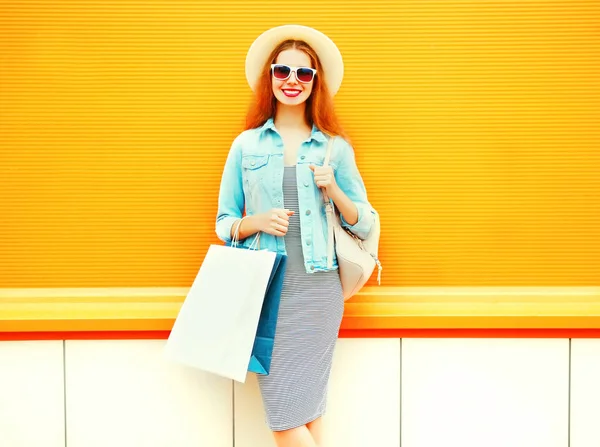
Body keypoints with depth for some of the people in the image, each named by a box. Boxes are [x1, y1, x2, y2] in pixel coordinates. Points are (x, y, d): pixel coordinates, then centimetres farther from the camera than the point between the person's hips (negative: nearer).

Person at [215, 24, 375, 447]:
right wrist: (258, 223, -11)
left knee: (300, 409, 2)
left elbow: (365, 226, 8)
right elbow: (224, 223, 9)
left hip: (317, 288, -1)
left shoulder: (336, 147, 6)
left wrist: (334, 190, -9)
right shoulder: (246, 144, 7)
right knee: (284, 412, 0)